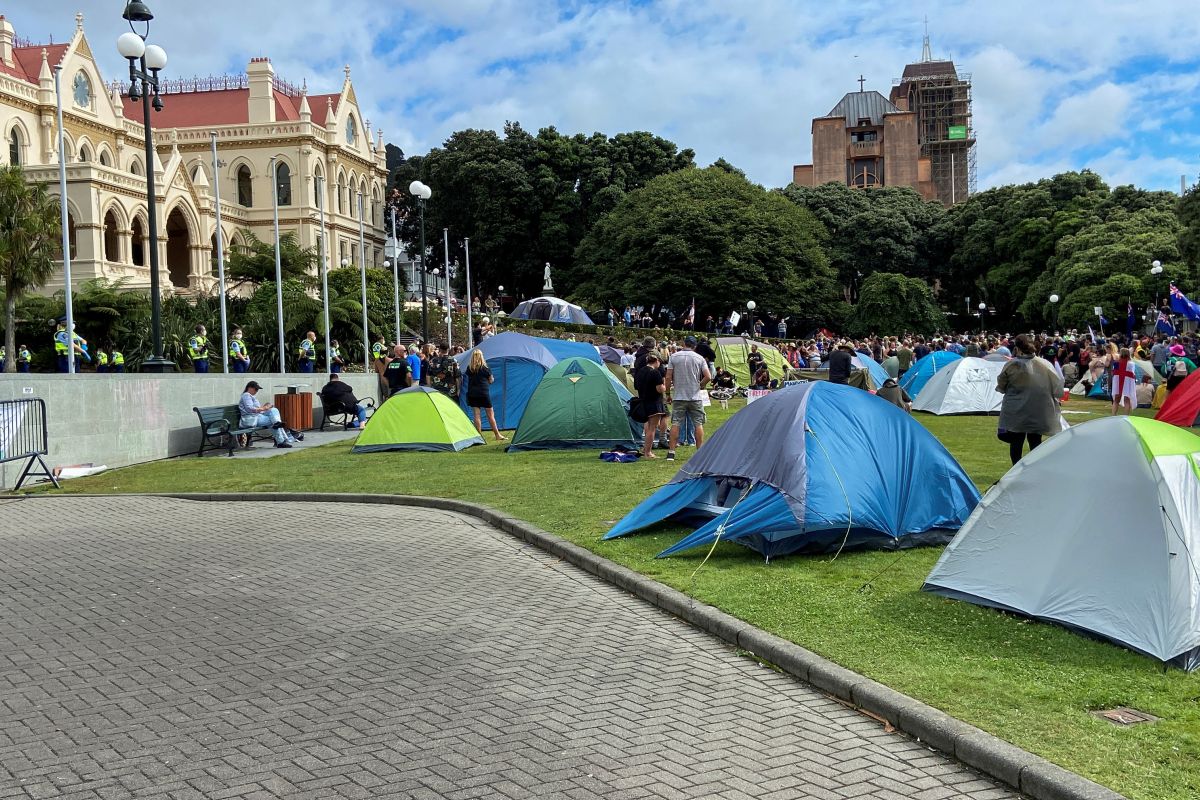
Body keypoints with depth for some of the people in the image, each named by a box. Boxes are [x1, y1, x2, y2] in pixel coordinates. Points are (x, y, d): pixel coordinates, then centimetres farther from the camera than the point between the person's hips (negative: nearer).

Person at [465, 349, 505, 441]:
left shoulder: (469, 368, 2)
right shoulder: (484, 368, -6)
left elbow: (468, 378, 8)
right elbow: (491, 380, 1)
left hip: (472, 394, 3)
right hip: (484, 393, -3)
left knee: (476, 415, 4)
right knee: (490, 415, 4)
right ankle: (497, 435, 10)